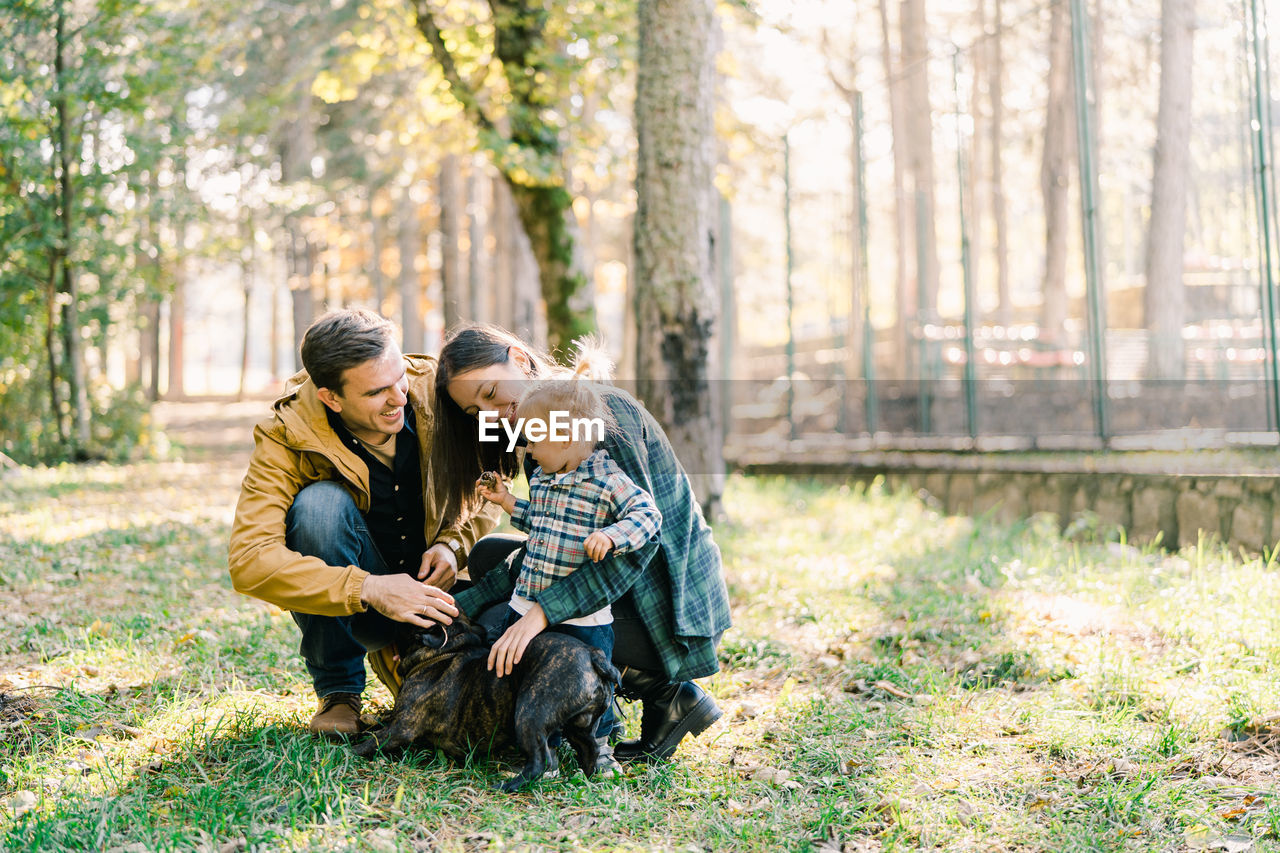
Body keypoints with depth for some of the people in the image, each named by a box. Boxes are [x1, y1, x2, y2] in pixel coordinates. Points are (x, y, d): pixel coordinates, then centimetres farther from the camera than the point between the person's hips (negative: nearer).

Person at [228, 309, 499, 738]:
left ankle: (398, 658, 12)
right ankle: (338, 690, -14)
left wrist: (453, 543, -18)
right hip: (352, 604, -2)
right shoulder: (287, 438, -22)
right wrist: (368, 589, -41)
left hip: (431, 586, 3)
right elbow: (249, 560, -32)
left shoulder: (434, 390, -14)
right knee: (321, 503, -32)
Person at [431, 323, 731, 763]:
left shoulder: (606, 409, -18)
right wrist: (460, 608, -8)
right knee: (489, 556, 9)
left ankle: (665, 695, -7)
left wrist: (542, 612, -34)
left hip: (677, 607, -10)